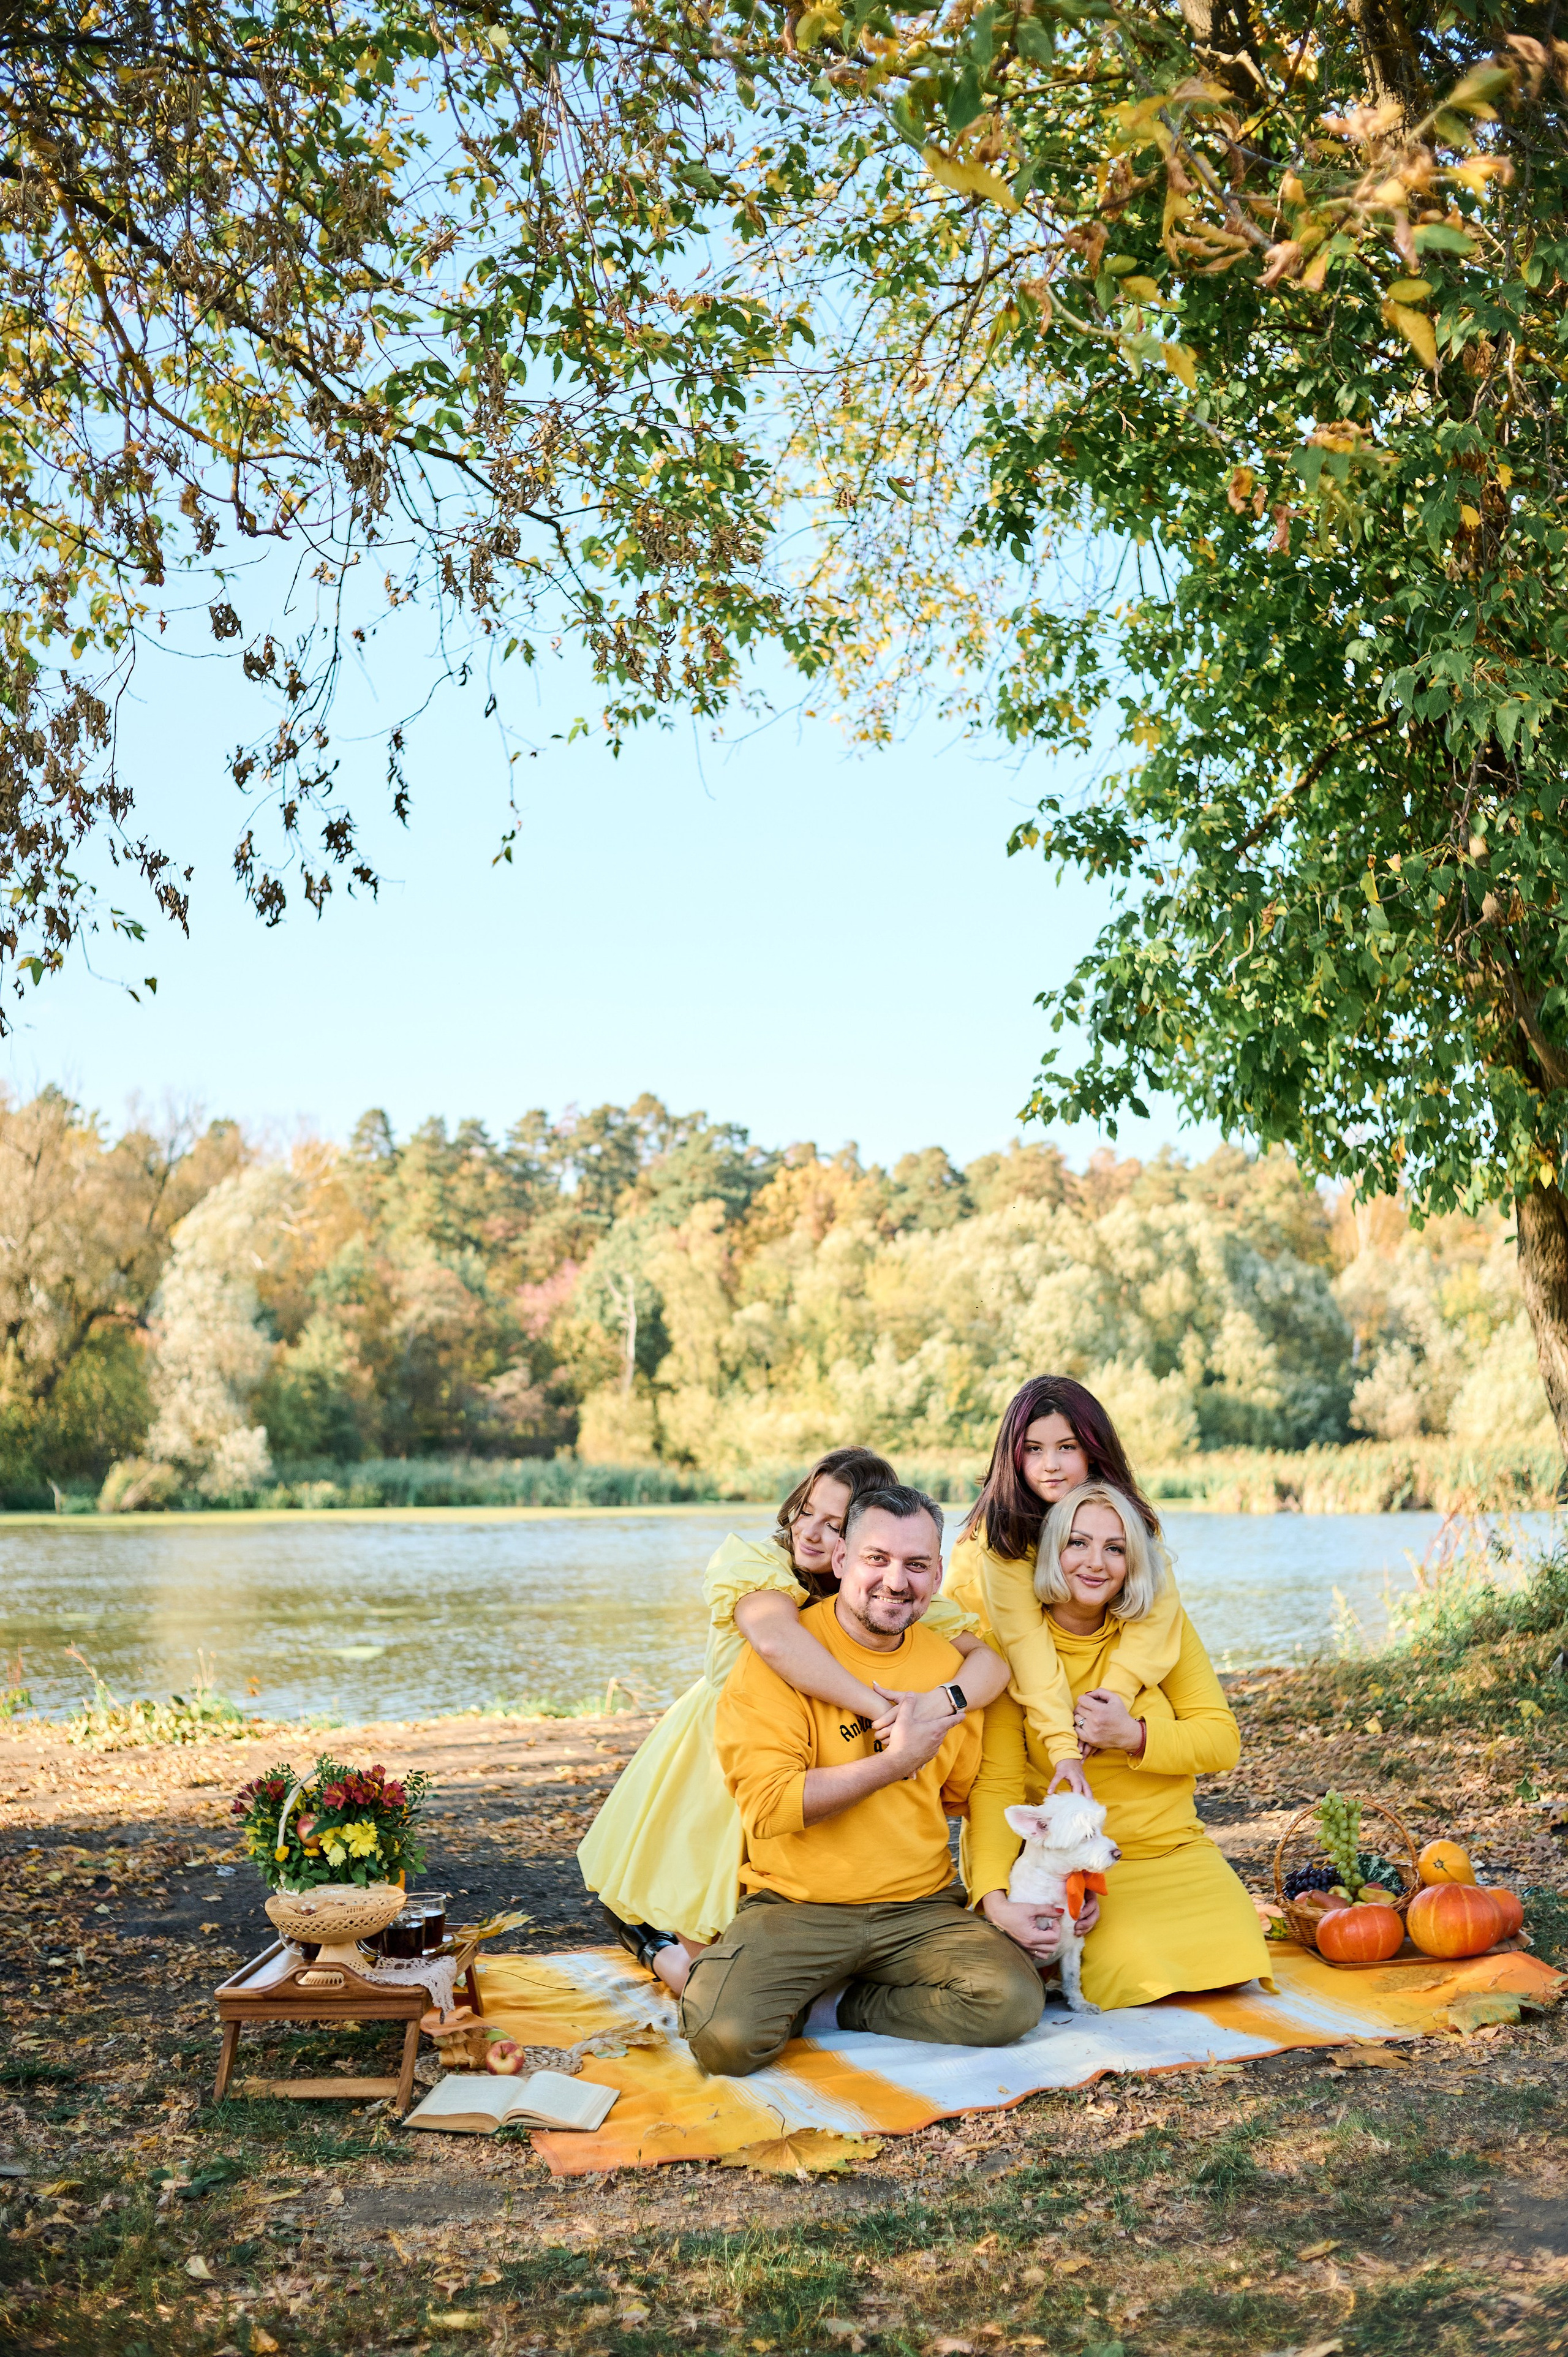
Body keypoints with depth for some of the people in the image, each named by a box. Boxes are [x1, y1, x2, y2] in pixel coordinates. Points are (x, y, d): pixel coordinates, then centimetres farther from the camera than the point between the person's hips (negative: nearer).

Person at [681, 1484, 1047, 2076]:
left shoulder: (952, 1666, 8)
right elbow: (768, 1805, -16)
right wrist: (895, 1762, -16)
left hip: (921, 1908, 4)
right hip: (794, 1907, -4)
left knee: (1014, 2000, -22)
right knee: (726, 2036, -29)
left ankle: (859, 2006, 2)